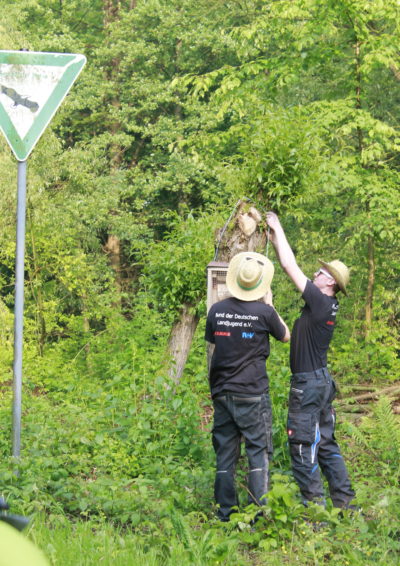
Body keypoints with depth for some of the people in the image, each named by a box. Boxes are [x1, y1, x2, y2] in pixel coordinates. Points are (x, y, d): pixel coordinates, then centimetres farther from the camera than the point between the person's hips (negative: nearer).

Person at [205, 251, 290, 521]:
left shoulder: (217, 310, 2)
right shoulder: (264, 312, -9)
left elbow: (211, 350, 10)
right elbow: (285, 336, 9)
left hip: (222, 394, 4)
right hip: (253, 394, -4)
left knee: (225, 454, 9)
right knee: (258, 452, 2)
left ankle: (225, 513, 11)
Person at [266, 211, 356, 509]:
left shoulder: (320, 302, -17)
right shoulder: (327, 305, 7)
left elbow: (290, 267, -15)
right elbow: (291, 267, 14)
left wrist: (278, 228, -6)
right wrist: (275, 240, 14)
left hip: (308, 384, -9)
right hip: (322, 381, 9)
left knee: (302, 446, -4)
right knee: (326, 443, 14)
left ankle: (314, 504, -3)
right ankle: (344, 500, 17)